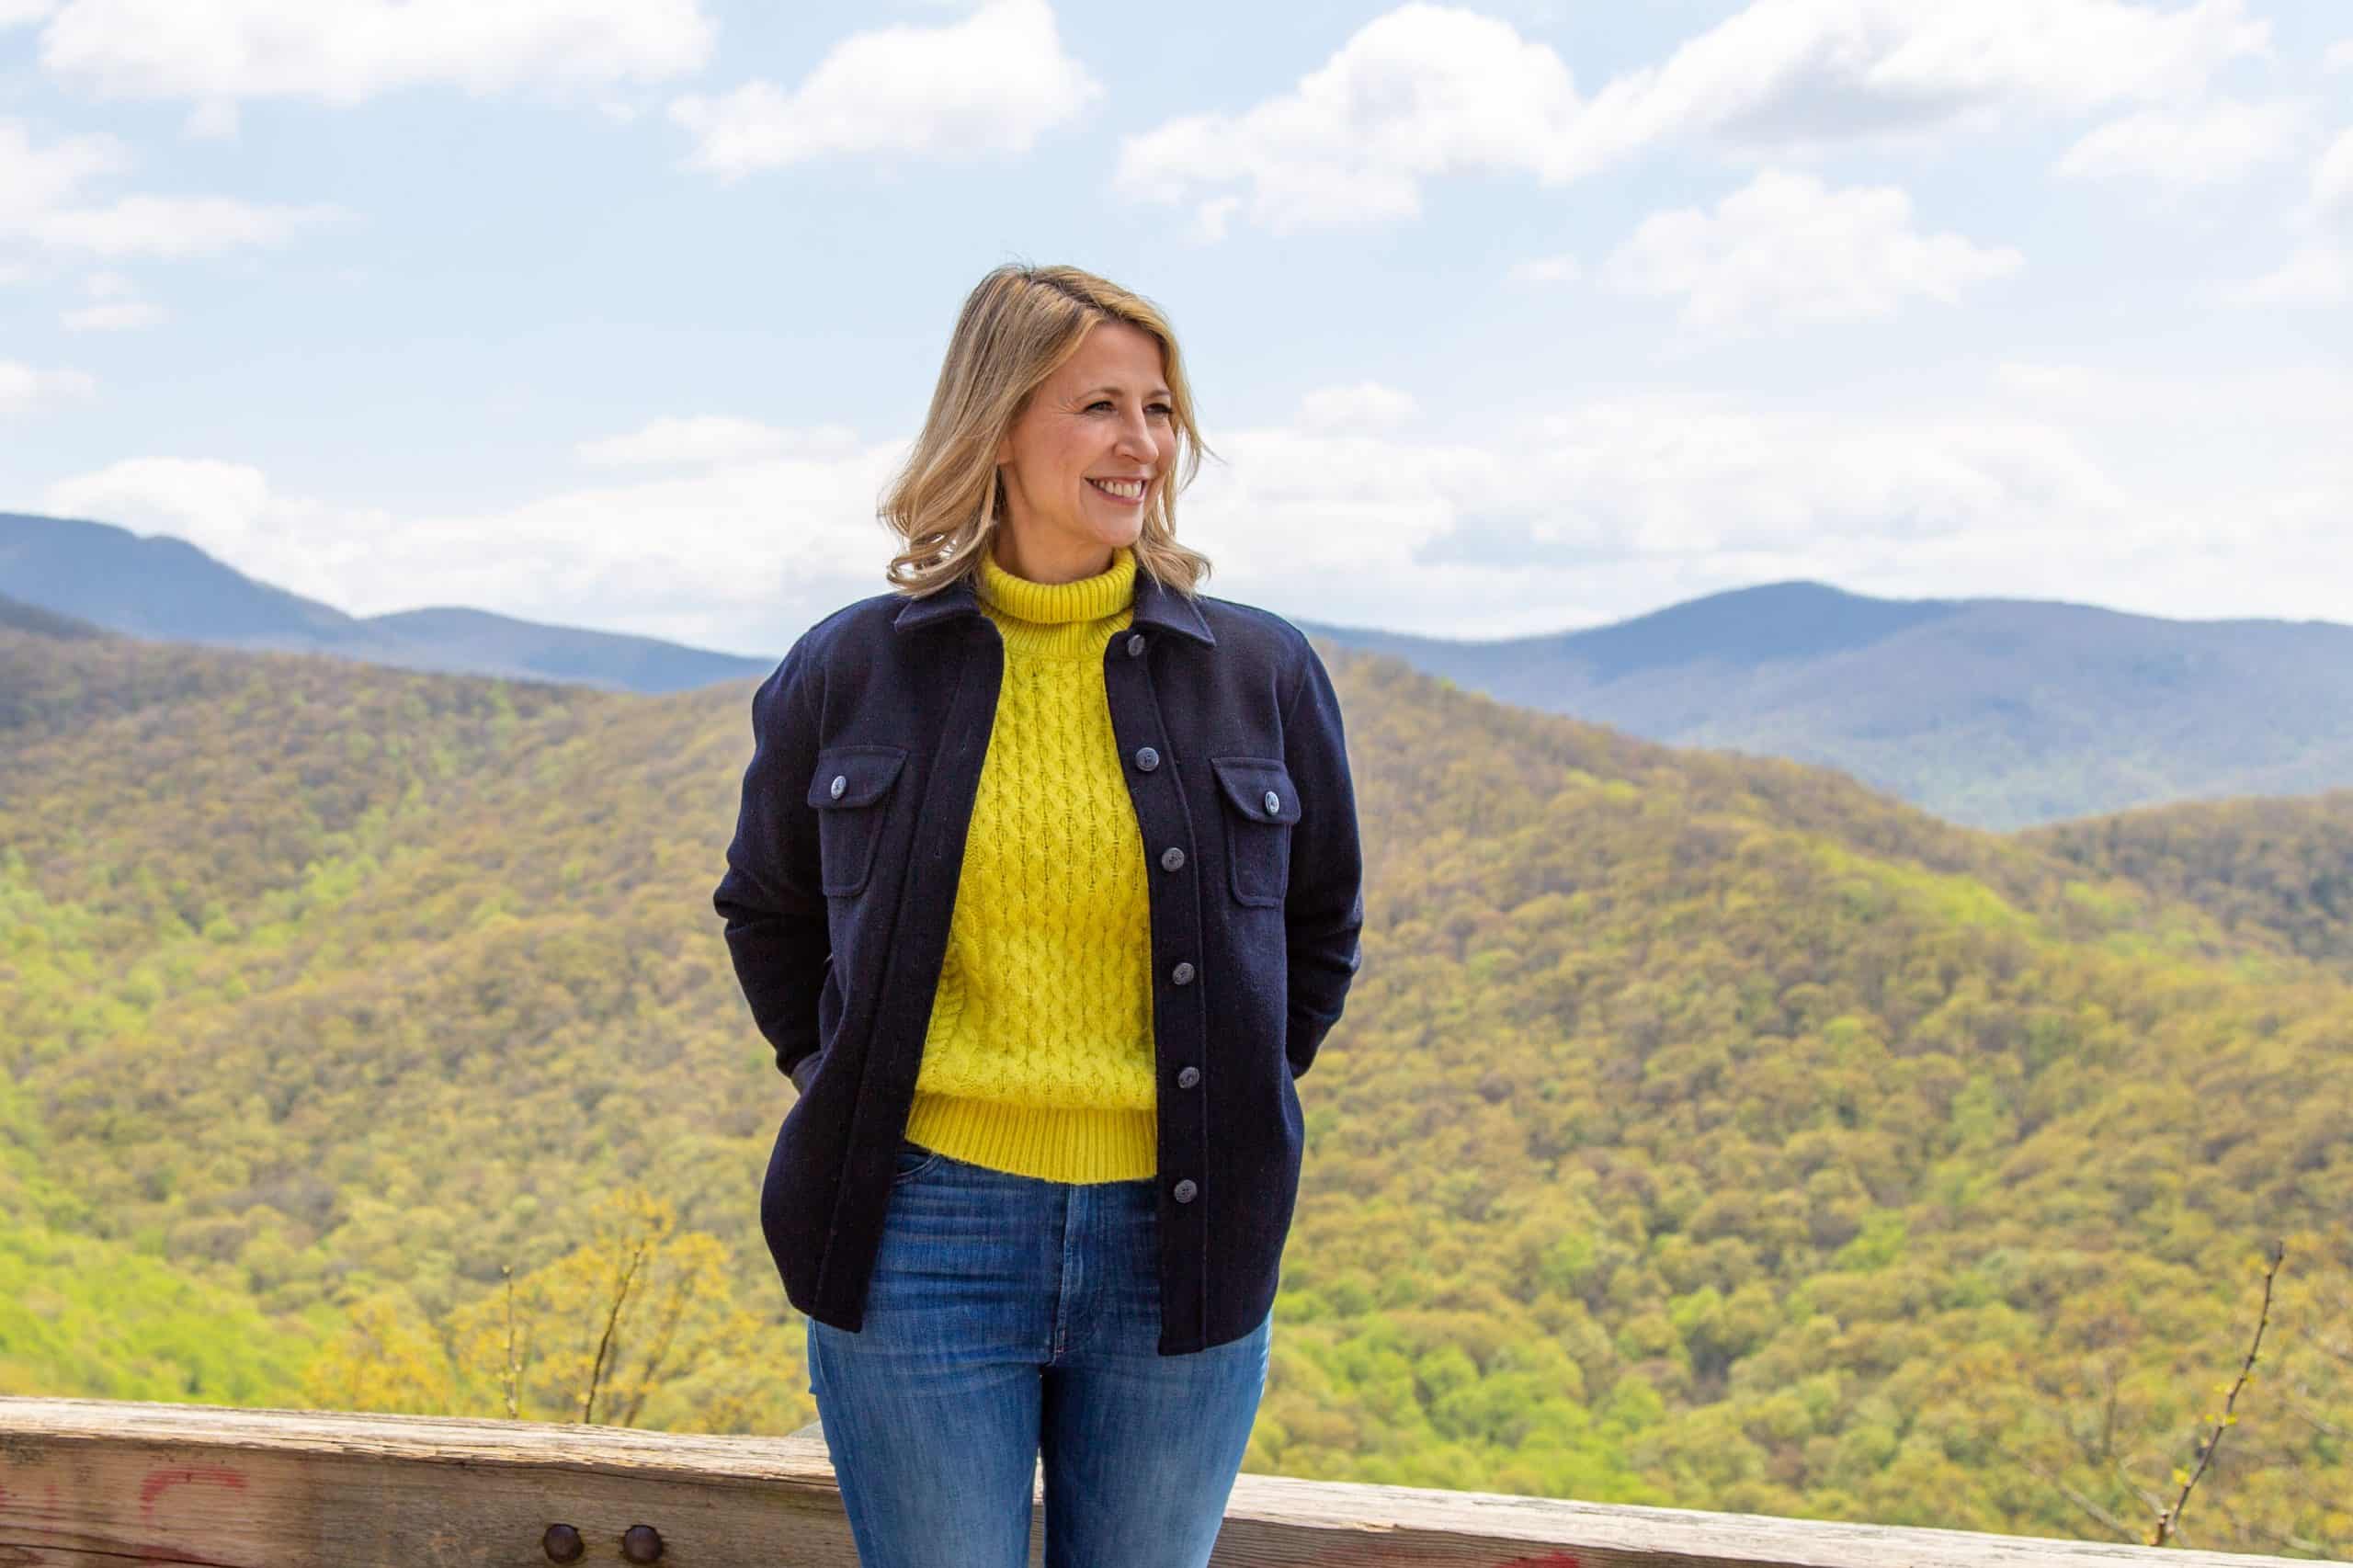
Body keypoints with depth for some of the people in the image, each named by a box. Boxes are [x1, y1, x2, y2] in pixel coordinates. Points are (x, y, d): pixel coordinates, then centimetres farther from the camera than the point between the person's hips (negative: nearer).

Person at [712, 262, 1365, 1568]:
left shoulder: (1263, 675, 2)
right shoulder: (848, 673, 1)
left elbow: (1322, 921, 17)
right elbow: (766, 908, 17)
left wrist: (1233, 1108, 9)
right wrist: (843, 1091, 8)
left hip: (1178, 1246, 1)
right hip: (924, 1234, -1)